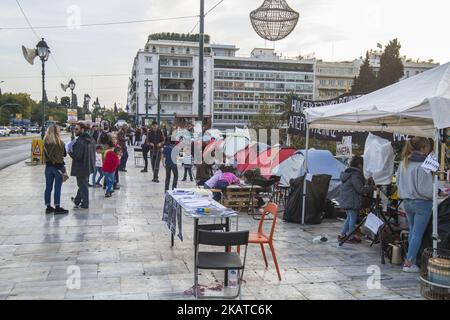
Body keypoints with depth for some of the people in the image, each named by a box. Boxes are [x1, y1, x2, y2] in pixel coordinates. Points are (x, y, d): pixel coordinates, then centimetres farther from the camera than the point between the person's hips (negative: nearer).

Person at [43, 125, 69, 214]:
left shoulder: (45, 142, -2)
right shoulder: (60, 143, -12)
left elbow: (45, 155, 3)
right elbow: (64, 154, -1)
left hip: (48, 166, 4)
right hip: (58, 166, -4)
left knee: (48, 187, 12)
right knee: (57, 188, 1)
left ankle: (48, 206, 19)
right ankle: (57, 207, 4)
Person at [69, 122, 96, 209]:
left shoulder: (80, 141, -24)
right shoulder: (91, 140, 4)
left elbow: (77, 156, -27)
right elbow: (93, 153, 13)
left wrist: (70, 152, -10)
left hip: (81, 168, -9)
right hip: (89, 166, 9)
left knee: (83, 186, 5)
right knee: (83, 185, 21)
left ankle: (85, 204, 15)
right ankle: (77, 200, 39)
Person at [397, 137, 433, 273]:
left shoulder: (403, 163, 5)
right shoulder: (422, 165, -19)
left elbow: (398, 181, 14)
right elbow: (424, 189, -19)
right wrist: (435, 195, -3)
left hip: (407, 202, 8)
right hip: (422, 203, -7)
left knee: (412, 231, 18)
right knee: (418, 234, 1)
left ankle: (411, 259, 25)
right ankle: (409, 263, 2)